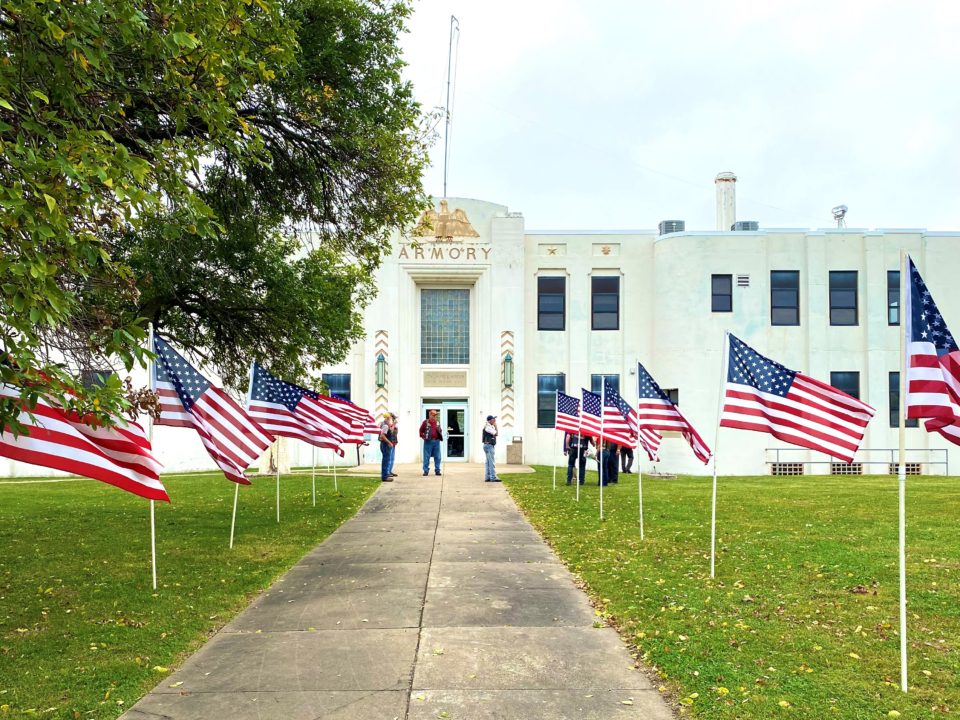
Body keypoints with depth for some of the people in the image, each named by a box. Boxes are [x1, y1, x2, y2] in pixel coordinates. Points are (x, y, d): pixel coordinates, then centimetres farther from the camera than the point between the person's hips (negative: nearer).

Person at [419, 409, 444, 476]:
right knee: (426, 457, 0)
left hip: (436, 441, 4)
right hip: (428, 441, -4)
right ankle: (426, 471, 6)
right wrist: (423, 437, -7)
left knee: (437, 457, 5)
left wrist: (440, 436, 7)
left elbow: (440, 431, 23)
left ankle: (437, 470, 12)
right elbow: (421, 431, 3)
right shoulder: (425, 422, 0)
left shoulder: (437, 423, 13)